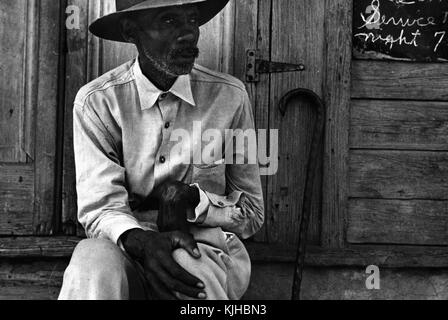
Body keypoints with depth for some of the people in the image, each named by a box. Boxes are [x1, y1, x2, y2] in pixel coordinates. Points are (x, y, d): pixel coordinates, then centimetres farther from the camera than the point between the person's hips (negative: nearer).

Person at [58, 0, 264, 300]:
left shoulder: (228, 96, 2)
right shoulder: (96, 102, 0)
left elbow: (251, 214, 9)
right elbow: (98, 207, -6)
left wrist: (189, 198, -10)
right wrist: (143, 241, -28)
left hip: (207, 243, 1)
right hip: (126, 247, 0)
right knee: (94, 262, -35)